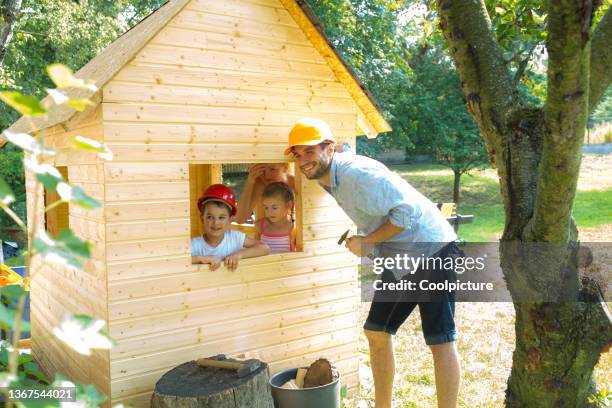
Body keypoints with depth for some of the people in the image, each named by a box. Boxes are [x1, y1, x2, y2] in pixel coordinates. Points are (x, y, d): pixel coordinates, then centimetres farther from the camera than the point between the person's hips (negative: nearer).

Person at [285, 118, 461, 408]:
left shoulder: (356, 173, -23)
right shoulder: (330, 180, 5)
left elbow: (408, 211, -25)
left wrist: (367, 242, -19)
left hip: (433, 252, -10)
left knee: (440, 341, -6)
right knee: (376, 332, 12)